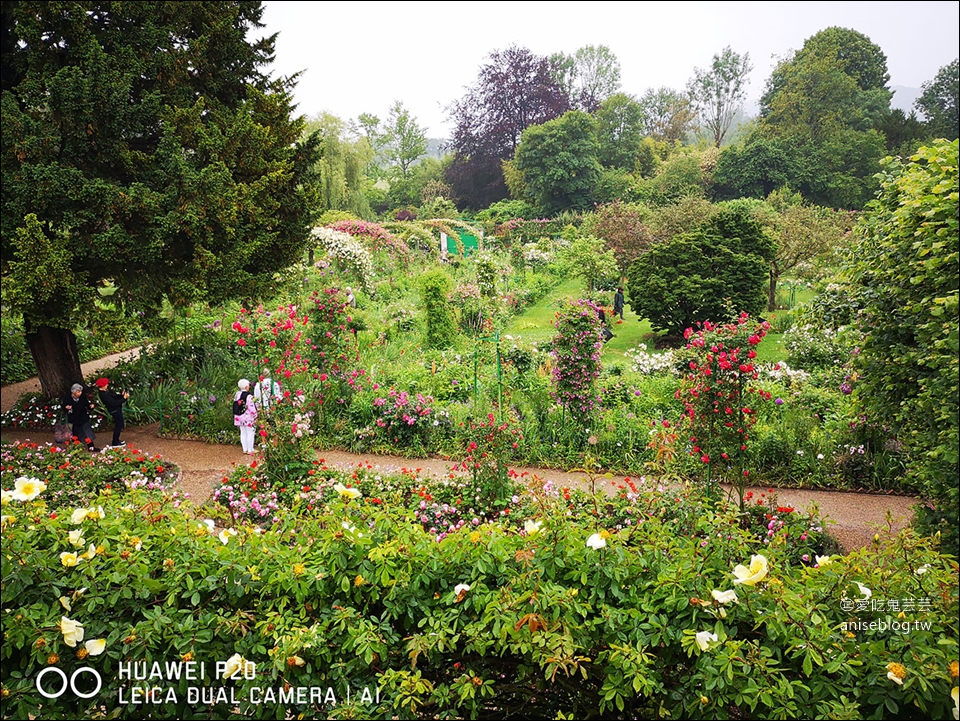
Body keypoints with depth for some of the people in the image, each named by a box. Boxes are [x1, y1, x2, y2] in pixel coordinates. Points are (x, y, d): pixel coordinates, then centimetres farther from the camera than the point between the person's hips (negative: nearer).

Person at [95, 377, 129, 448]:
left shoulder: (106, 390, 1)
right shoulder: (103, 395, -27)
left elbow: (115, 396, 11)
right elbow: (114, 403, -28)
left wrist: (122, 395, -8)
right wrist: (124, 398, -25)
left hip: (117, 409, 10)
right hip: (115, 411, -10)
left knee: (119, 425, 21)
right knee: (118, 426, 0)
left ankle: (116, 440, 35)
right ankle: (115, 443, 9)